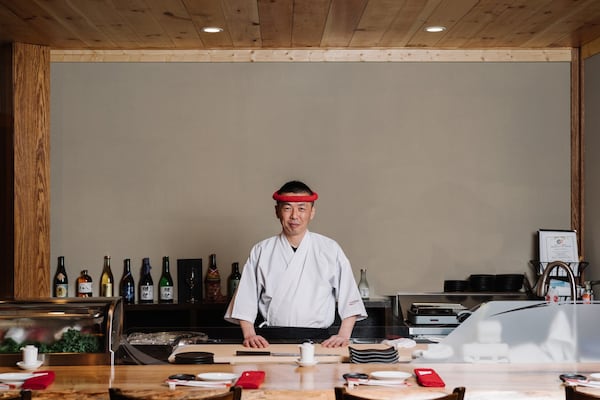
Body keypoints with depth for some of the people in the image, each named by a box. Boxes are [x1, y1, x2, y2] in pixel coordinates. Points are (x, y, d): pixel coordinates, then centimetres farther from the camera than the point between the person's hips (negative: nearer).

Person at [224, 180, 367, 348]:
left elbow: (349, 300, 9)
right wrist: (249, 335, -3)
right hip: (270, 341, 0)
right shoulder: (261, 251, 11)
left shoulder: (330, 249, 10)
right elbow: (245, 301, 11)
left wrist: (343, 335, -3)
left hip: (317, 341, 0)